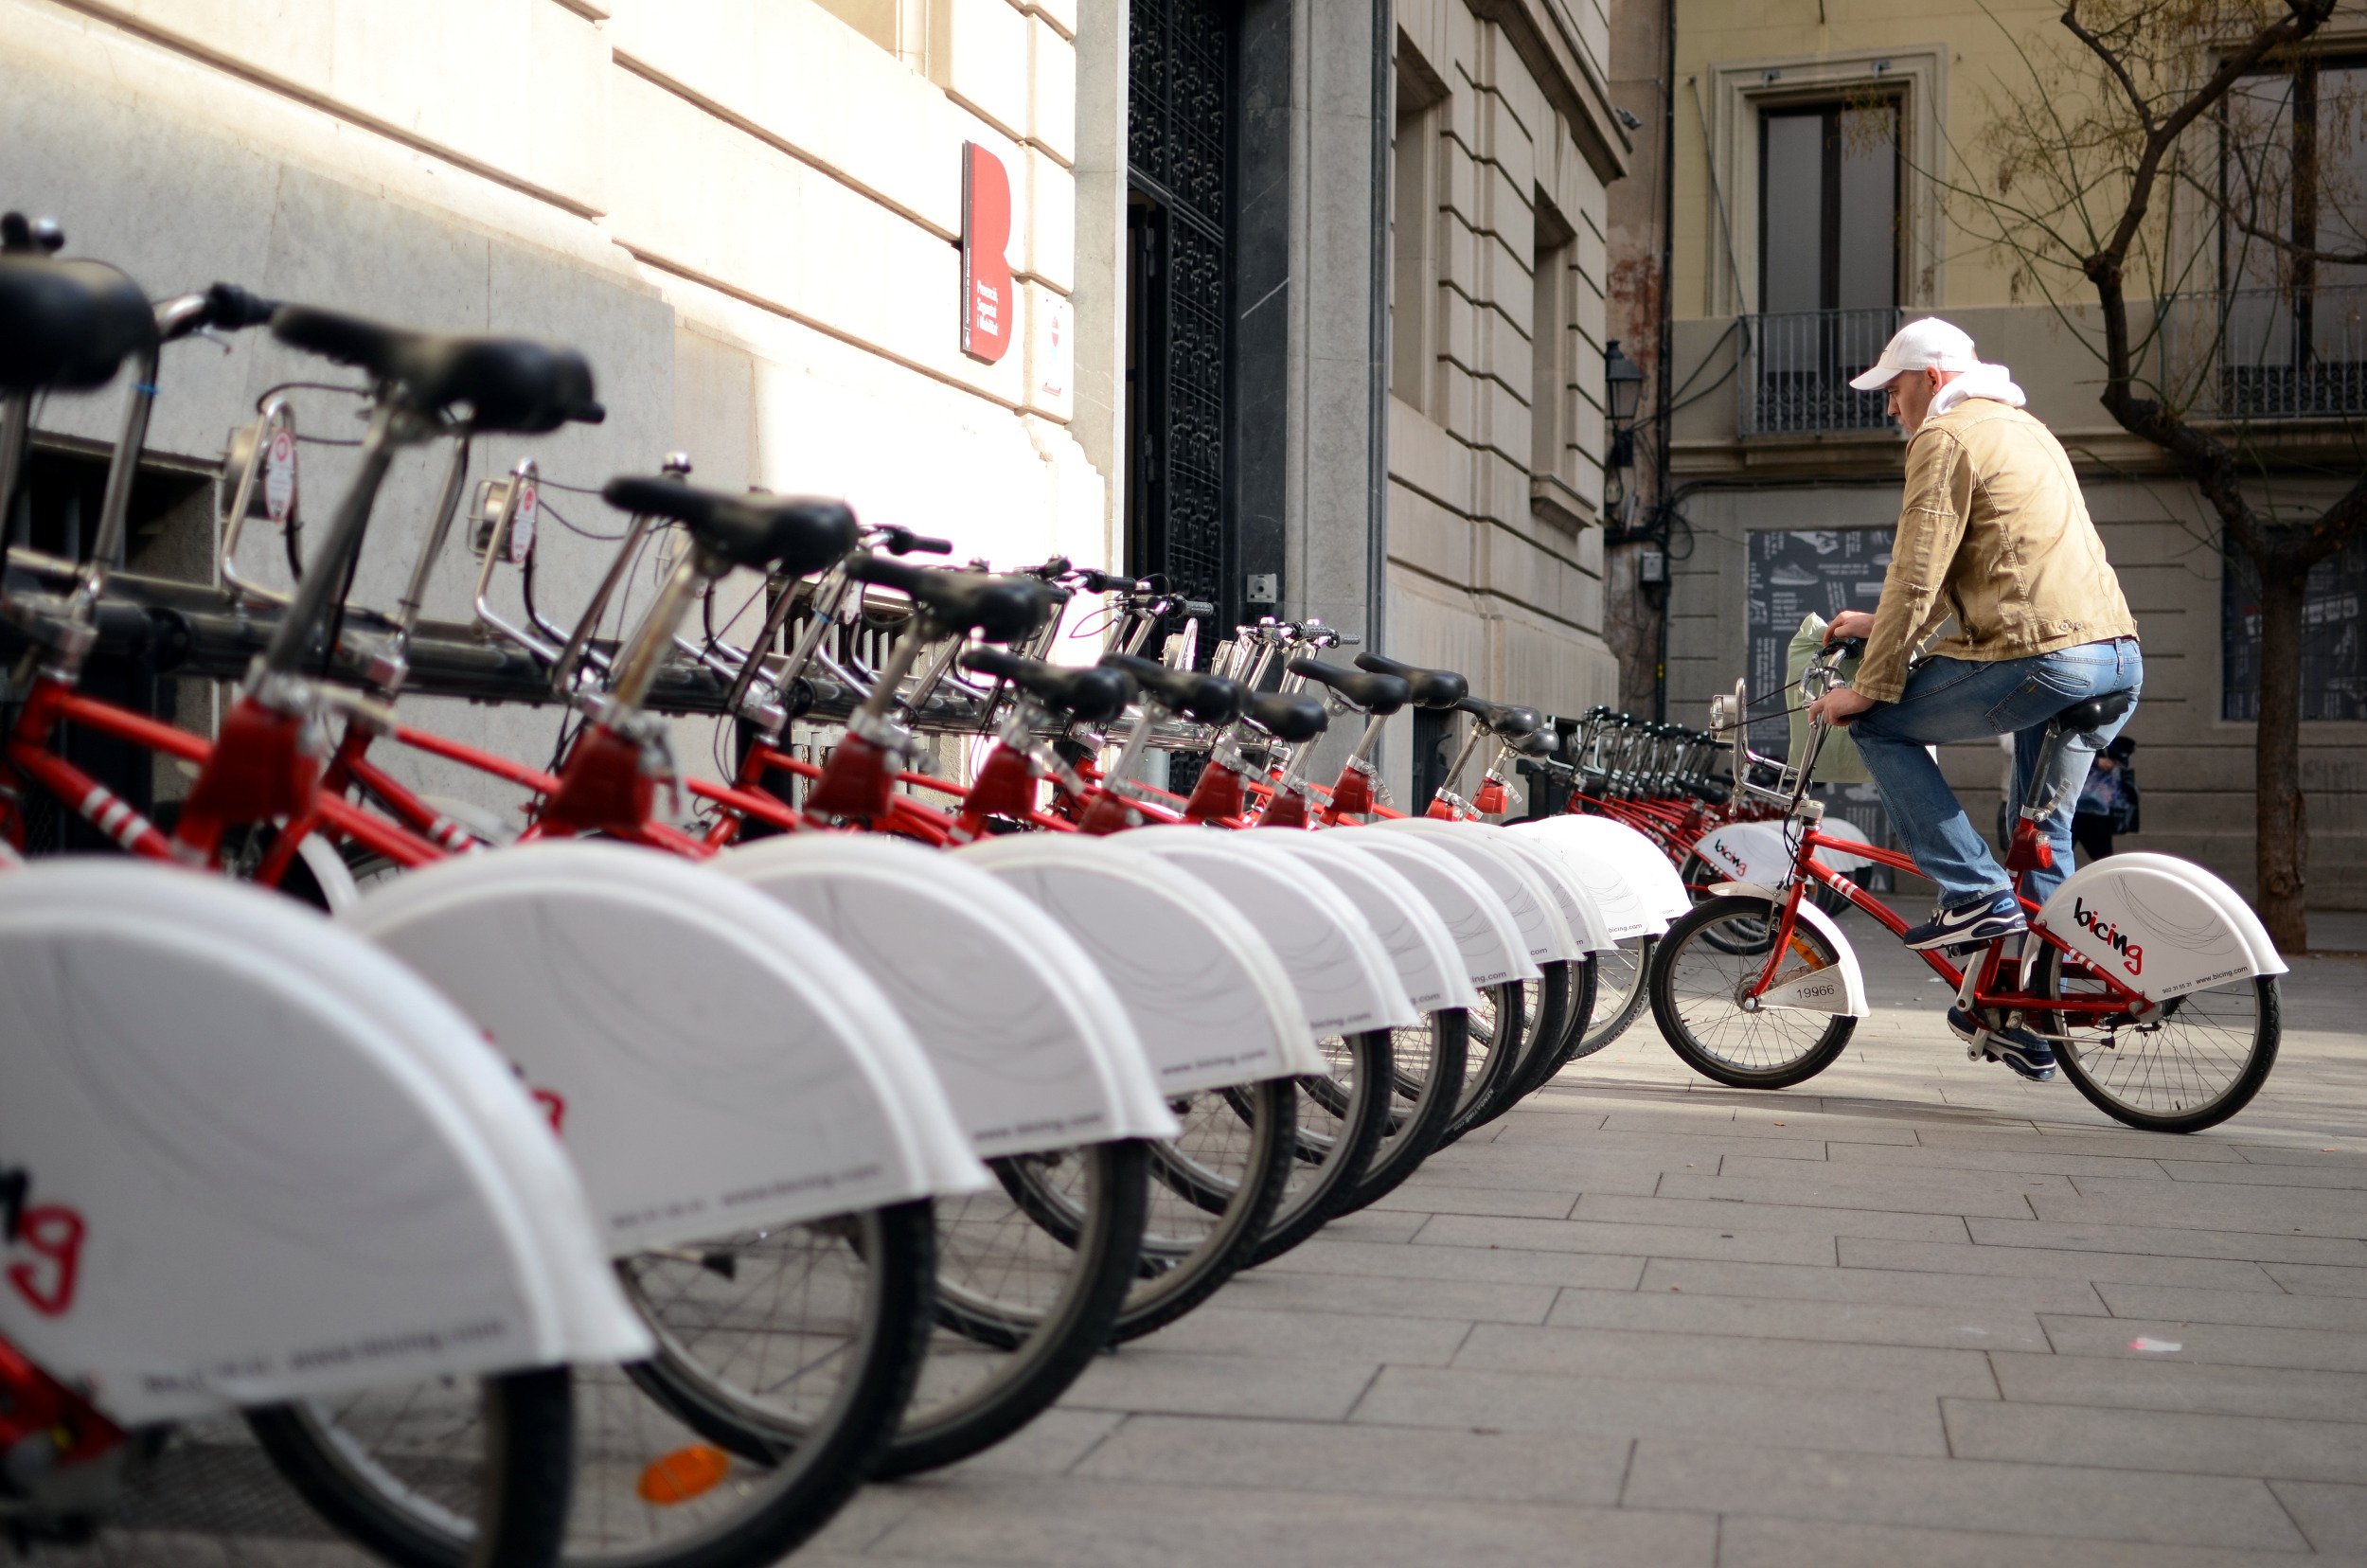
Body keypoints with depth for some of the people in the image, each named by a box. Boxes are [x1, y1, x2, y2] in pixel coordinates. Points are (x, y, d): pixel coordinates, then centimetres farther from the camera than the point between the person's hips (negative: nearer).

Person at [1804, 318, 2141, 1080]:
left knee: (1880, 724, 6)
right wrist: (1884, 622, 36)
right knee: (2043, 826, 20)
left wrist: (1867, 687, -5)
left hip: (2042, 658, -9)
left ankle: (1976, 894, -1)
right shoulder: (2025, 430, 28)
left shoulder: (1946, 436, -2)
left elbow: (1916, 575, -9)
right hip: (2119, 657, 9)